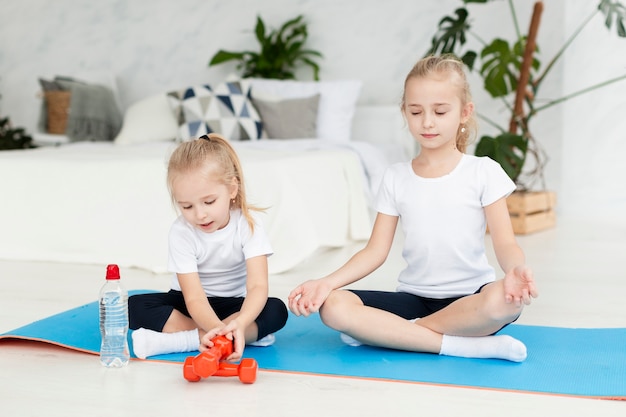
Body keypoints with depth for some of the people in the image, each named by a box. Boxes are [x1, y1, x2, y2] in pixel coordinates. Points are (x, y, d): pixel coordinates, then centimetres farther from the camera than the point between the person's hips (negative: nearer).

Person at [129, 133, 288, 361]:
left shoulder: (248, 223, -20)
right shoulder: (181, 232, -21)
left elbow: (258, 286, -30)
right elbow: (194, 298, -28)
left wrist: (240, 323, -52)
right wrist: (216, 328, -51)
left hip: (234, 305, 0)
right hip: (192, 306, 0)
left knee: (276, 310, -30)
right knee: (136, 307, -26)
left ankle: (176, 340, -32)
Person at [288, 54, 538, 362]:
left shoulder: (483, 172, 0)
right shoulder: (395, 178, 7)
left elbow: (505, 244, -7)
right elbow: (376, 251, 4)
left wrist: (516, 269, -31)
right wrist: (327, 282, -12)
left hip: (470, 298, -2)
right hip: (414, 298, 2)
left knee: (508, 298, -38)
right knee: (333, 307, -24)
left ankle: (387, 332, -22)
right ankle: (463, 345, -26)